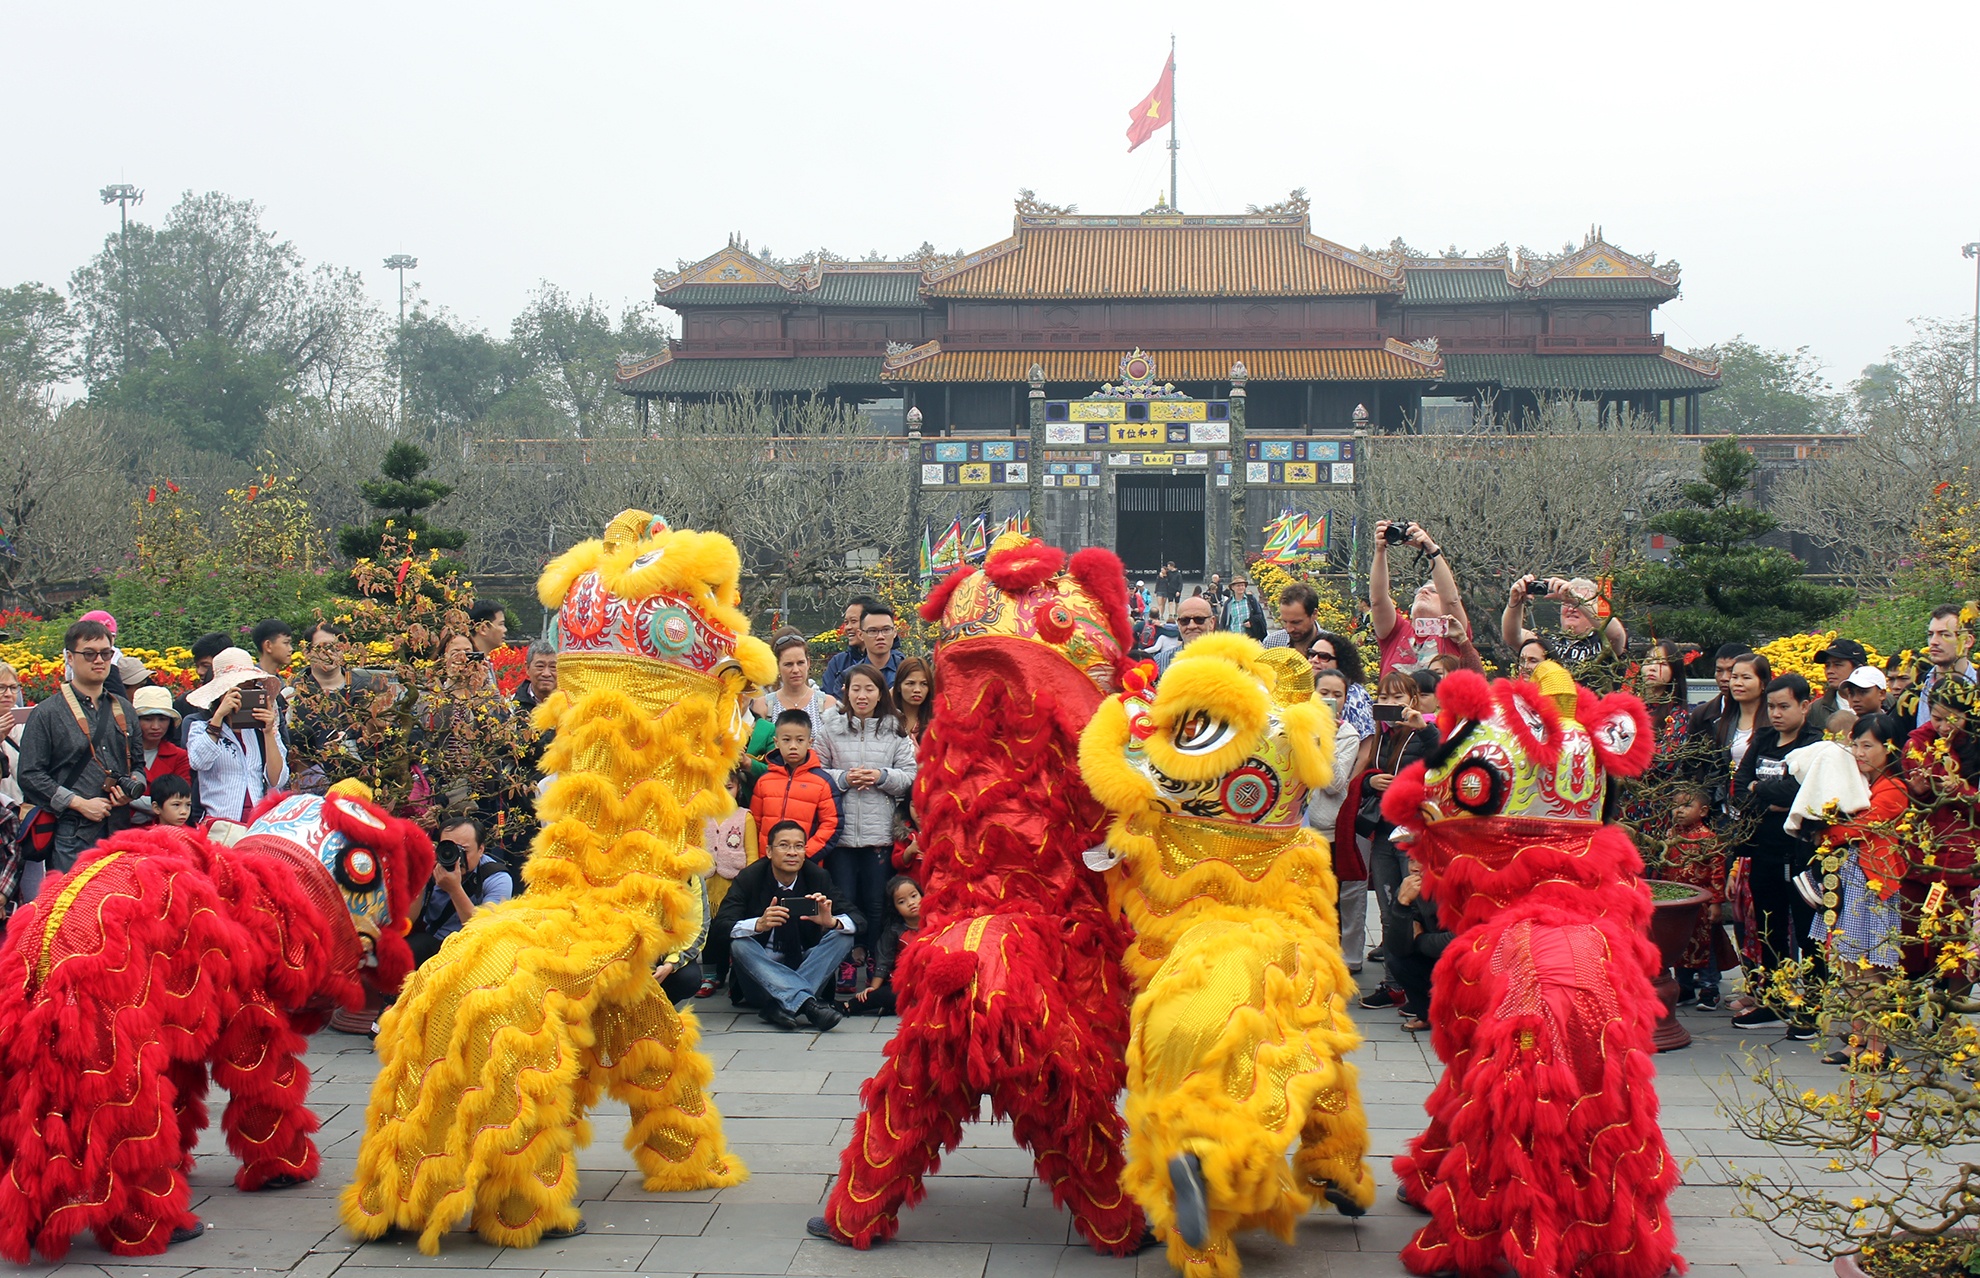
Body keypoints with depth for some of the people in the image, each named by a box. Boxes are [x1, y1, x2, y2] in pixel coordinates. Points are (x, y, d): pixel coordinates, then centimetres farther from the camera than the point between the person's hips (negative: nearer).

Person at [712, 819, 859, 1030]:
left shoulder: (818, 877, -5)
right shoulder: (749, 878, -10)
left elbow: (856, 920, -10)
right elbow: (722, 924, -22)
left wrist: (832, 922, -34)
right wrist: (759, 924, -42)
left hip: (804, 962, 2)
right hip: (762, 965, -2)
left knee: (842, 937, -21)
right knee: (739, 945, -32)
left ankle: (782, 1004, -34)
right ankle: (807, 1003, -46)